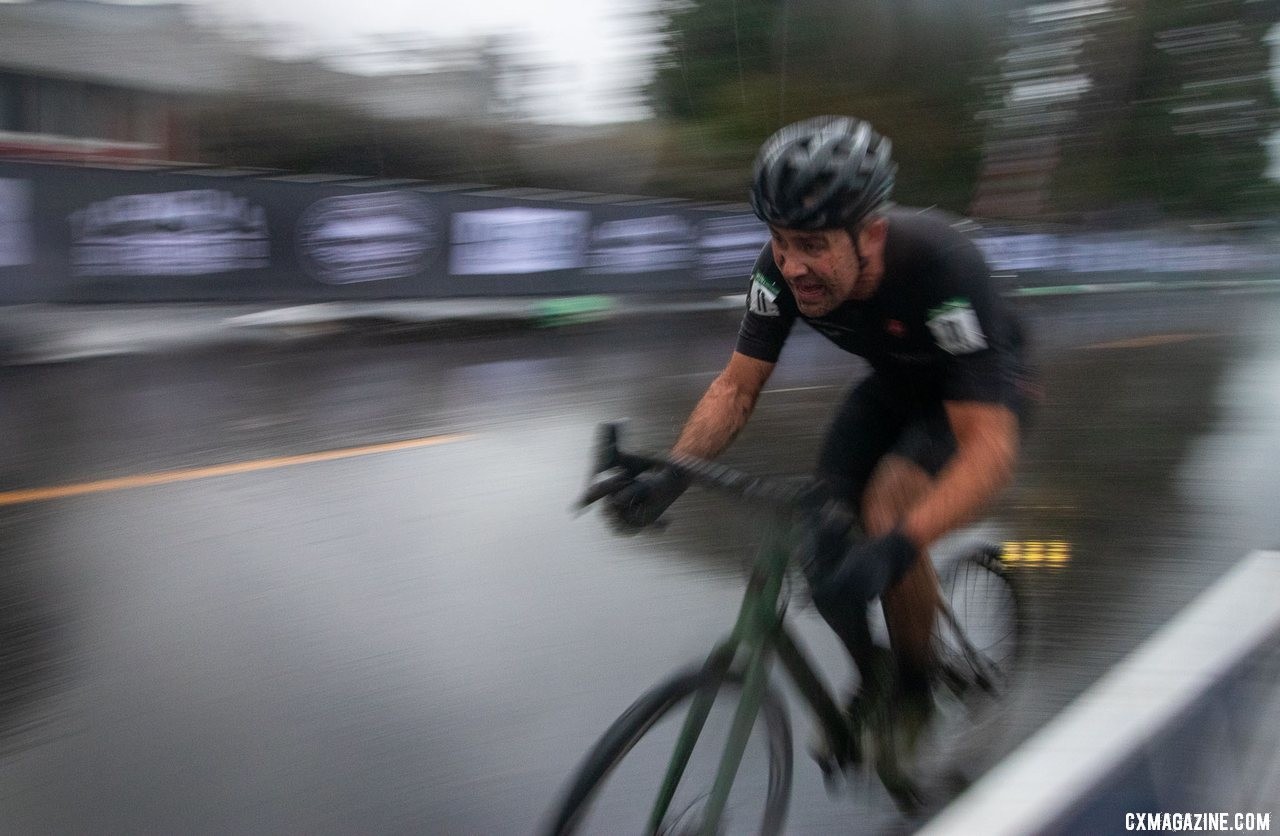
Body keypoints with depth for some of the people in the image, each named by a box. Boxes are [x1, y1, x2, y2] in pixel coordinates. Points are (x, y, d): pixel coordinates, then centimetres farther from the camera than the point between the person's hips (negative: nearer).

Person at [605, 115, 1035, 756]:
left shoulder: (941, 266, -40)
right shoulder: (785, 266, -25)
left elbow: (990, 450, -43)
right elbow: (736, 387, -16)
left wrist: (894, 547, -57)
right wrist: (671, 475, -33)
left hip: (979, 391, -5)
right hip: (895, 383, 5)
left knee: (890, 507, -28)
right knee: (822, 530, -13)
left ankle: (913, 701, -3)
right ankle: (868, 679, 15)